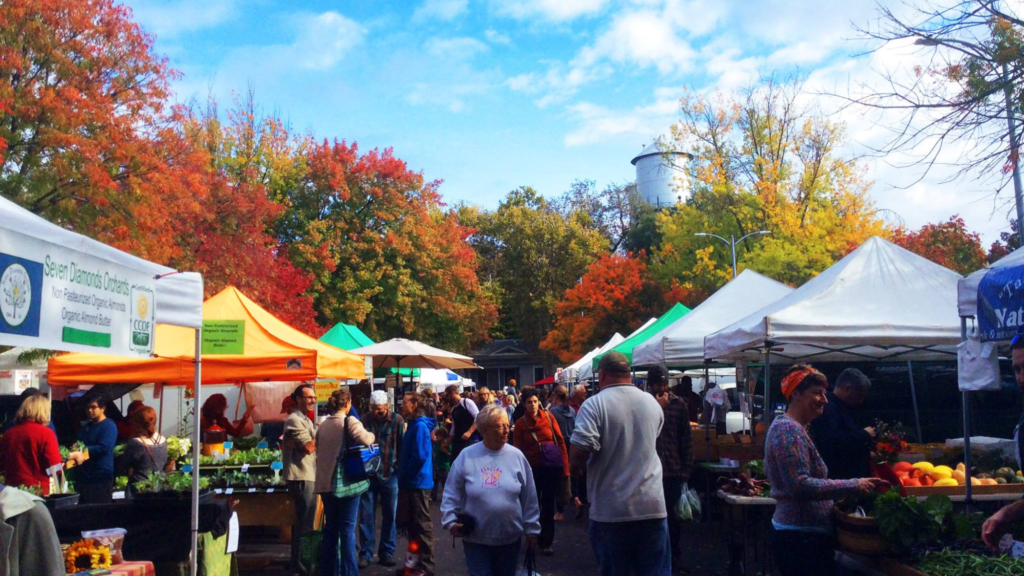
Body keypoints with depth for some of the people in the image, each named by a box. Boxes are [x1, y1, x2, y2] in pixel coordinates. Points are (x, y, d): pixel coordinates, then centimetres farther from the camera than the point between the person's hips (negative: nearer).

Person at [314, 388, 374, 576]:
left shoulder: (323, 424, 10)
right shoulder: (349, 421, -11)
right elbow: (365, 439, -25)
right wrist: (372, 435, -5)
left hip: (326, 482, 6)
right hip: (346, 482, -6)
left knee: (330, 528, 15)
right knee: (347, 529, 1)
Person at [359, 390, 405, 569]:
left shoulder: (396, 420, -4)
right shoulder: (366, 419, 2)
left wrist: (398, 468, -8)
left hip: (389, 474, -1)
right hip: (368, 473, 1)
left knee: (389, 516, 9)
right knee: (366, 515, 3)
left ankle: (387, 552, 20)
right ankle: (365, 553, 14)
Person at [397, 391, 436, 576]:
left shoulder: (420, 426, -17)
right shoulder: (413, 425, 13)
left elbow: (419, 456, -24)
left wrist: (404, 474, -14)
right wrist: (403, 476, 12)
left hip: (418, 482, -10)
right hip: (412, 482, 10)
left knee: (422, 525, -1)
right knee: (414, 524, 17)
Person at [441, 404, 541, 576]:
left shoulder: (516, 456, -3)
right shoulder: (466, 456, -6)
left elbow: (529, 498, 2)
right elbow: (452, 494, 1)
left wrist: (531, 528, 4)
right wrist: (450, 521, -9)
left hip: (510, 537, 2)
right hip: (475, 538, -2)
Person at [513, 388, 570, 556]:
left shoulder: (548, 416, -1)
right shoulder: (521, 423, -2)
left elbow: (560, 441, 1)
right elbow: (518, 450, 0)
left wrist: (565, 467, -2)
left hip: (553, 465, 0)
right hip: (533, 467, 0)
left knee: (548, 504, 7)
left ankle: (547, 542, 18)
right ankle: (534, 539, 28)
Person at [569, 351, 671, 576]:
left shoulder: (594, 405, -11)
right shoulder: (652, 403, 7)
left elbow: (579, 453, -20)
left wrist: (576, 466, 2)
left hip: (610, 509, -3)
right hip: (652, 506, 3)